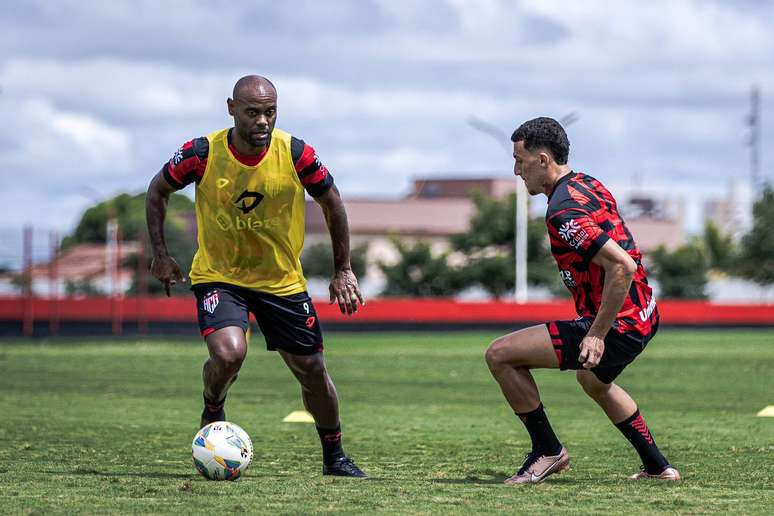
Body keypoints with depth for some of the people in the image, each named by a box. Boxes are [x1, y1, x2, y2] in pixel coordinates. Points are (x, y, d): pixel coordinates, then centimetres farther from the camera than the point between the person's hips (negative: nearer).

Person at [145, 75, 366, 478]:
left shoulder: (295, 154, -16)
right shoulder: (203, 154, -18)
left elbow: (331, 202, 1)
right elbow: (158, 191, 1)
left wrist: (343, 270, 2)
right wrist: (160, 254, -2)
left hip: (283, 279, 2)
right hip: (218, 275, -2)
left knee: (312, 371, 6)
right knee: (228, 352, -28)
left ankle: (334, 457, 29)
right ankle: (212, 414, 5)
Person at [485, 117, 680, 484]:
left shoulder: (564, 211, -21)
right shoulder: (587, 184, 9)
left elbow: (622, 267, -29)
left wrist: (598, 334, -24)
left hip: (617, 325, -10)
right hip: (644, 315, 10)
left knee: (499, 355, -9)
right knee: (594, 382, 40)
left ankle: (548, 451, 3)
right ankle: (657, 466, 44)